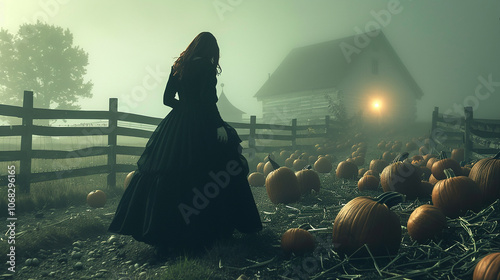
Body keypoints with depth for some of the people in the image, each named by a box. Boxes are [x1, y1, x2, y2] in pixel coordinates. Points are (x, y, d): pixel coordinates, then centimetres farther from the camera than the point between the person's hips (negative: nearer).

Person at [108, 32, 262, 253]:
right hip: (200, 128, -7)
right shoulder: (206, 66, -6)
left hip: (175, 126, 7)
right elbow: (207, 100, -17)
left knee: (168, 177, 9)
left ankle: (161, 229, 17)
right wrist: (219, 125, -15)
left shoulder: (178, 66, 13)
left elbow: (167, 99, 13)